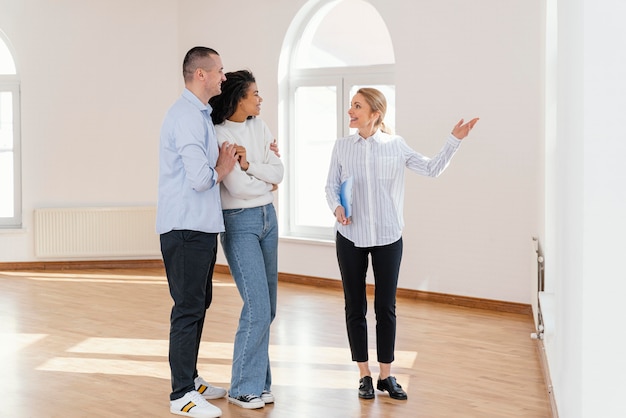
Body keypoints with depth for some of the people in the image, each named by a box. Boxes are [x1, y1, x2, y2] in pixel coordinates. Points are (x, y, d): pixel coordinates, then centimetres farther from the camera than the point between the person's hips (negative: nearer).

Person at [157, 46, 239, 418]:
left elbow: (210, 162, 23)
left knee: (198, 304, 17)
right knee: (188, 309, -5)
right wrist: (222, 170, -4)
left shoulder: (201, 114, 16)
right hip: (187, 227, -10)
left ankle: (190, 379, 28)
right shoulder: (187, 116, -18)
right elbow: (200, 178, -24)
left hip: (201, 225, 10)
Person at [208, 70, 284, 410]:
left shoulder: (259, 127, 6)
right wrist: (267, 180, -2)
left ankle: (257, 380, 19)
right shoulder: (219, 135, -14)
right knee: (257, 308, -10)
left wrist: (250, 165, -15)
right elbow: (239, 188, -18)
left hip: (268, 218, 7)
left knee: (267, 308, 9)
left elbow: (279, 173, 0)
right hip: (240, 222, -7)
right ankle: (243, 388, 3)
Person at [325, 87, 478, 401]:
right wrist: (336, 207, -15)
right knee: (355, 307, 6)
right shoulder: (342, 146, 0)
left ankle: (386, 374, 18)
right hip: (350, 237, 1)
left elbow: (431, 169, -2)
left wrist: (454, 140, -10)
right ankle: (364, 375, 19)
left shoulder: (395, 146, -2)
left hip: (388, 237, 0)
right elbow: (331, 185, 4)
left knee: (386, 307, 6)